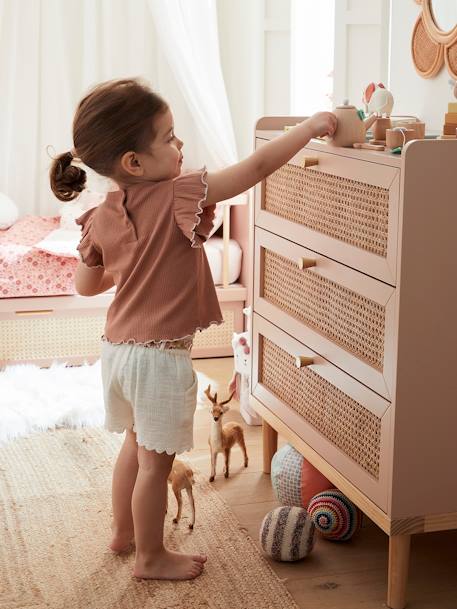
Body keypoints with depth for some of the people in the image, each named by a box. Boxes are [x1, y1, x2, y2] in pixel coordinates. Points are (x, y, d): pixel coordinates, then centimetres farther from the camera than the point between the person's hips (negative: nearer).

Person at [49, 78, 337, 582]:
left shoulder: (102, 216, -1)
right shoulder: (178, 198, -20)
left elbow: (86, 285, 9)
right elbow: (256, 168, -20)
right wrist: (309, 127, -11)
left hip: (117, 348, 7)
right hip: (161, 355, -7)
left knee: (135, 441, 26)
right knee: (156, 460, 8)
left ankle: (122, 530, 43)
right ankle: (150, 557, 23)